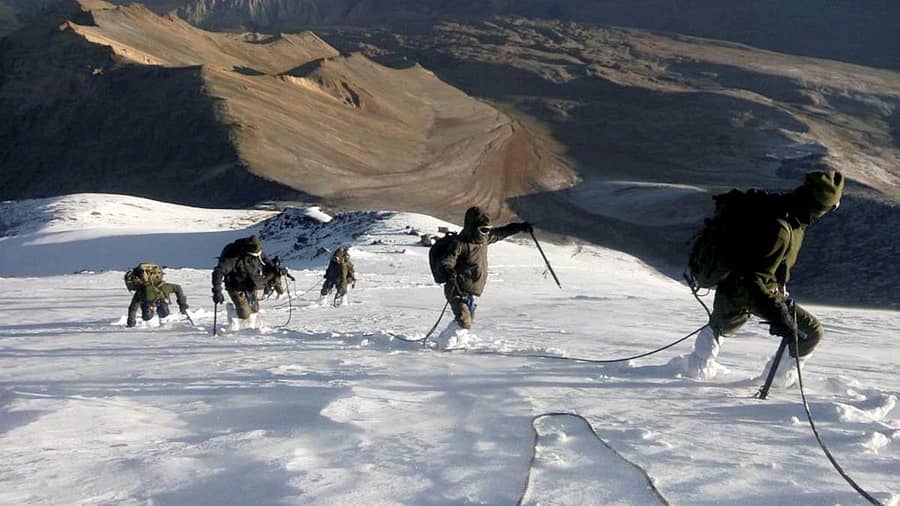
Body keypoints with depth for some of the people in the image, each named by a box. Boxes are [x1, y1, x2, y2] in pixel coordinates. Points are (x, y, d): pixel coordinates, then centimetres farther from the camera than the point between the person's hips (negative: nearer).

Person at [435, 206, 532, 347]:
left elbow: (501, 232, 22)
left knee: (469, 320, 16)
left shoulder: (485, 237, 6)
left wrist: (520, 227, 21)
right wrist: (449, 273, -40)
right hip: (457, 290, -9)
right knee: (464, 320, -20)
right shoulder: (460, 244, -18)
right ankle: (444, 343, -8)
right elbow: (445, 262, -21)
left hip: (470, 292, 9)